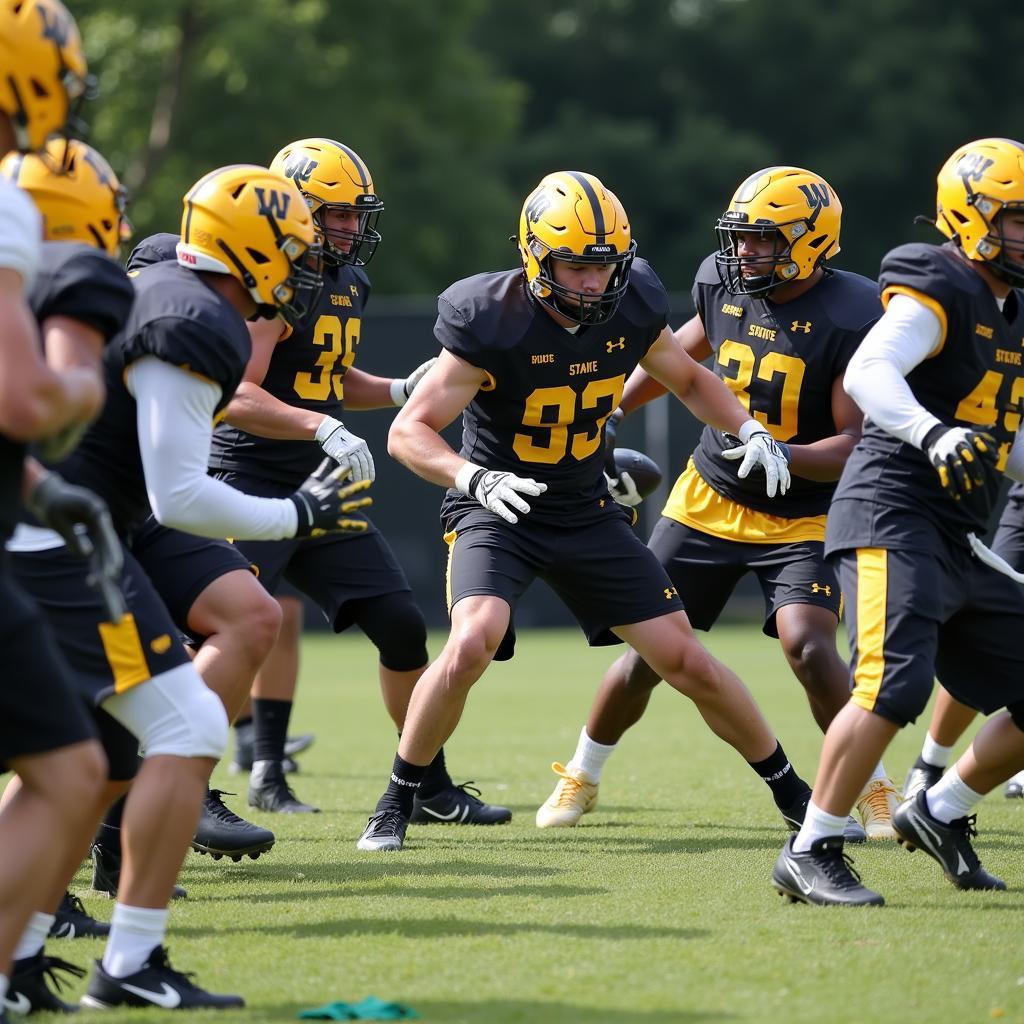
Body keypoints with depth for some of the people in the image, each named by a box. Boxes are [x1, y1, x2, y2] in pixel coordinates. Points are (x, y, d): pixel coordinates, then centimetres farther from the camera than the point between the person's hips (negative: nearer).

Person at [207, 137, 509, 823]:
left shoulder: (349, 285, 14)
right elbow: (235, 397, -23)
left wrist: (401, 390, 13)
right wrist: (323, 427, -32)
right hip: (252, 484, -8)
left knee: (402, 628, 7)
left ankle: (431, 789, 19)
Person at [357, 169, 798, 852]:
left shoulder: (633, 310, -8)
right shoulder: (494, 324, -23)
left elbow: (689, 379, 13)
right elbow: (409, 431, -22)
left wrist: (750, 430, -4)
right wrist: (474, 478, -40)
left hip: (587, 514, 4)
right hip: (498, 512, -4)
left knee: (687, 661, 2)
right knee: (472, 644, -30)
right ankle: (397, 804, -11)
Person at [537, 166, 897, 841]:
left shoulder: (851, 318, -20)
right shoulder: (724, 284, -3)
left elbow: (857, 444, -22)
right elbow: (682, 352, 20)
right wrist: (612, 414, 22)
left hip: (802, 518, -4)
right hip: (710, 502, 4)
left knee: (809, 645, -24)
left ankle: (876, 794, -5)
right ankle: (582, 778, 27)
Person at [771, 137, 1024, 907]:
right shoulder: (939, 292, -9)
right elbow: (867, 373, -28)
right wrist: (934, 434, -42)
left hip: (959, 544, 9)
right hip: (893, 516, -9)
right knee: (894, 686, -24)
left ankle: (939, 814, 24)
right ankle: (810, 855, -14)